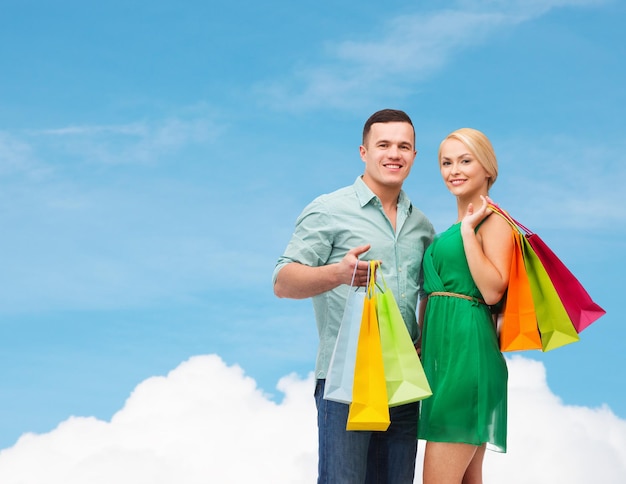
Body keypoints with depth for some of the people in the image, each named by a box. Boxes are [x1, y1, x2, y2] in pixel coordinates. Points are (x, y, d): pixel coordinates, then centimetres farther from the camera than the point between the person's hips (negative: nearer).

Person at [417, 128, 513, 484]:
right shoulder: (453, 228, 20)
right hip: (443, 347, 9)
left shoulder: (493, 220, -5)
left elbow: (493, 291, -17)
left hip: (467, 349, -9)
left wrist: (468, 230, -15)